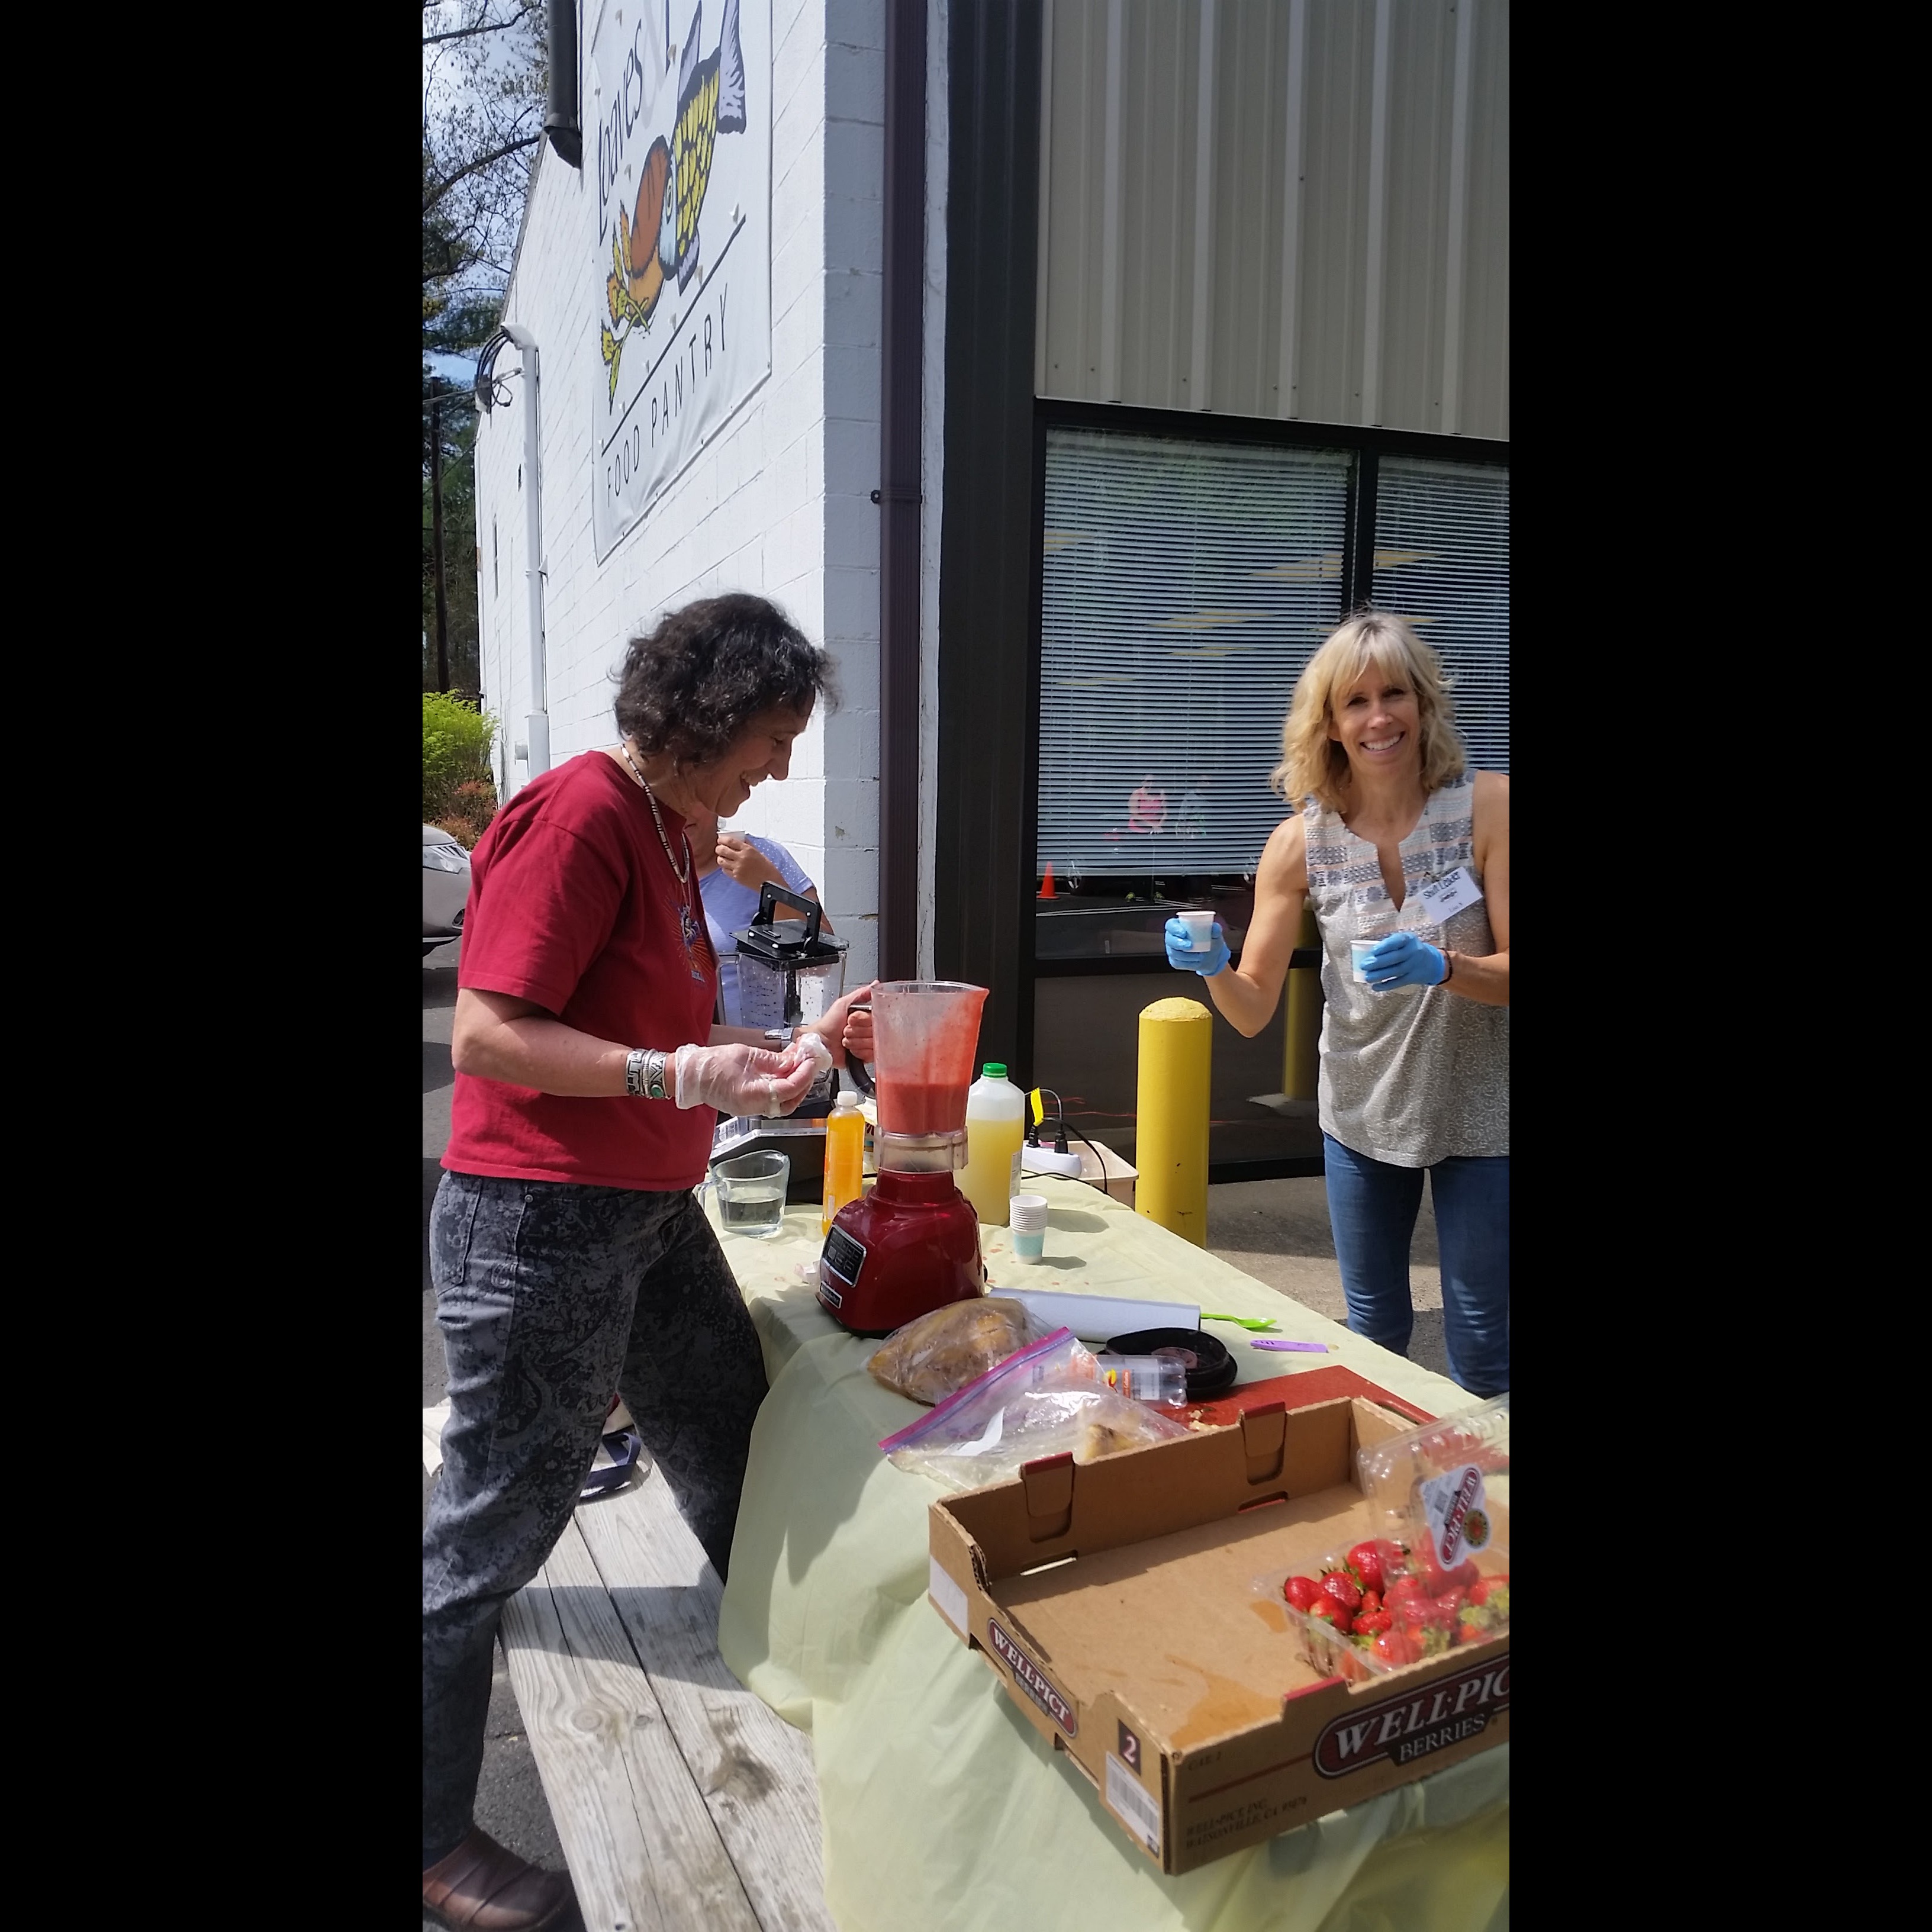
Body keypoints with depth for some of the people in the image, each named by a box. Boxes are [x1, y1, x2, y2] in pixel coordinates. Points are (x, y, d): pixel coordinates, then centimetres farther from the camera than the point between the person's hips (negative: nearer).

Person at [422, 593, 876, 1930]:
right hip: (540, 1223, -10)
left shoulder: (669, 831, 12)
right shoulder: (581, 814, -17)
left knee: (740, 1455, 22)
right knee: (496, 1525, 6)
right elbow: (488, 1034, -21)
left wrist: (796, 1047, 10)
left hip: (650, 1215, 10)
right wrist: (680, 1074, -28)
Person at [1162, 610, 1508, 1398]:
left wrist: (1438, 967, -34)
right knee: (1373, 1329, 18)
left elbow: (1507, 974, -15)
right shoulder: (1301, 842, -10)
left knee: (1481, 1344, 10)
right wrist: (1213, 968, -28)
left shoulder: (1487, 807, -15)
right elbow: (1253, 1011, -8)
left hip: (1479, 1117, -2)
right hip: (1361, 1115, 2)